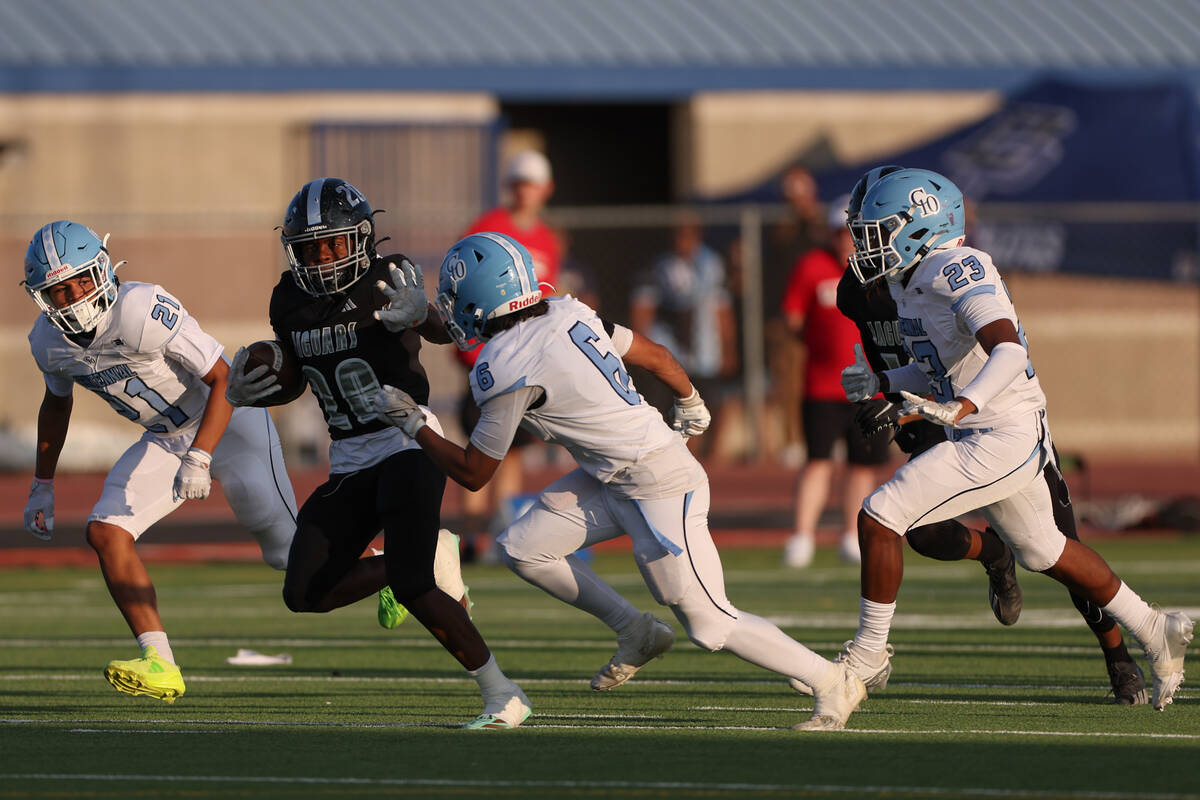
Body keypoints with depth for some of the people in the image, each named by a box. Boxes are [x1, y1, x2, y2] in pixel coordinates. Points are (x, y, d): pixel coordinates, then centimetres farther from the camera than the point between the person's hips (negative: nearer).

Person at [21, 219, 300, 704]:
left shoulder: (144, 311, -32)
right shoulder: (49, 342, -9)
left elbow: (225, 379, -27)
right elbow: (57, 402, 14)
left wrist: (199, 459, -36)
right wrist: (42, 486, 16)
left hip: (227, 421, -6)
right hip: (166, 439, 6)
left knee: (285, 546, -6)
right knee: (105, 532, -13)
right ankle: (159, 666, -15)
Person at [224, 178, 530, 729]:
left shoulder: (385, 282, -12)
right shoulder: (291, 301, 6)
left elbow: (443, 332, -23)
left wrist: (419, 313, -45)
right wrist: (245, 393, 0)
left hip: (409, 444, -7)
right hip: (349, 461, 7)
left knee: (412, 588, -21)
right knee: (305, 595, -1)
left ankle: (502, 696, -9)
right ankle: (421, 558, 20)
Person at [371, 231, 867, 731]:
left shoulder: (504, 371, -20)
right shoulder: (565, 314, 2)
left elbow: (473, 473, -8)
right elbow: (656, 357, 13)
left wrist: (415, 425, 4)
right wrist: (689, 407, 32)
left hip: (660, 487, -9)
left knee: (710, 625, -2)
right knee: (522, 548, 6)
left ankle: (833, 683, 8)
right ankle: (636, 632, 16)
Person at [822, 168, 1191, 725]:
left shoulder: (957, 272, -20)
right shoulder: (908, 281, 10)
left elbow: (1008, 351, -32)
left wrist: (957, 409, -45)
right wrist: (882, 384, 9)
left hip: (1003, 439, -11)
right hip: (979, 438, 11)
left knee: (879, 518, -13)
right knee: (1043, 551, 24)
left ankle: (869, 654, -2)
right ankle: (1155, 634, 36)